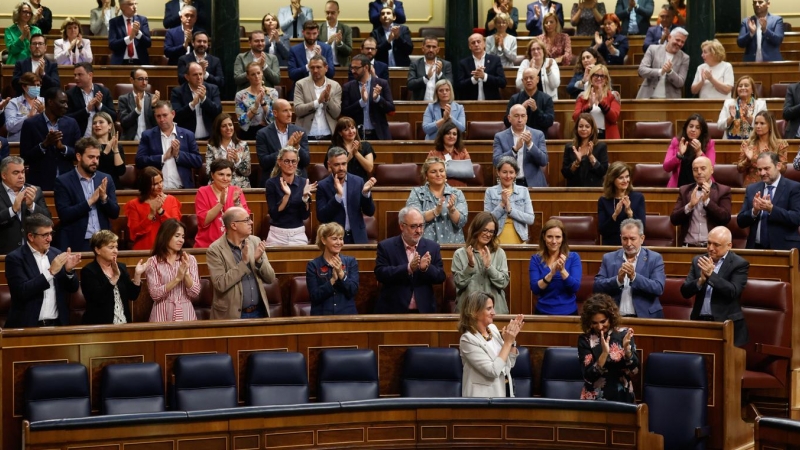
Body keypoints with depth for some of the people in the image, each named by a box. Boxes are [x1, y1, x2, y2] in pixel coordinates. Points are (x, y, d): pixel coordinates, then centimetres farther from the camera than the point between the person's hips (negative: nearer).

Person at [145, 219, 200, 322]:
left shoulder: (190, 259, 7)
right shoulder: (153, 262, 0)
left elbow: (195, 294, 0)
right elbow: (154, 294, -10)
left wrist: (186, 274, -14)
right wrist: (177, 278, -17)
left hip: (186, 314, 2)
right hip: (162, 315, -2)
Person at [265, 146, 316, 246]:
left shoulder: (304, 182, 1)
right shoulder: (271, 183, -5)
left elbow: (305, 215, -2)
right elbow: (274, 214, -13)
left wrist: (305, 196, -17)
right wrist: (286, 195, -23)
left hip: (299, 235, 2)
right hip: (277, 235, -2)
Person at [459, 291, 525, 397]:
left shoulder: (493, 328, 5)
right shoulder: (468, 339, -15)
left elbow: (510, 364, 9)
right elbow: (493, 371, -21)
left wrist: (512, 339, -4)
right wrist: (507, 342, -17)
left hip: (505, 390, 6)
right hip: (485, 395, -6)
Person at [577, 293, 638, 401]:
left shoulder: (624, 334, 1)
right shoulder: (585, 340, 0)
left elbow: (634, 370, -3)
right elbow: (588, 377, -8)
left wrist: (626, 349, -19)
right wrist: (604, 353, -19)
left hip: (623, 397, 1)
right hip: (594, 398, -1)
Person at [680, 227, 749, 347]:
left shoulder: (739, 264, -1)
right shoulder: (698, 261, 11)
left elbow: (733, 292, -13)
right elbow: (685, 292, 5)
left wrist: (711, 274, -18)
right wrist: (701, 279, -13)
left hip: (727, 325, -3)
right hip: (699, 322, 3)